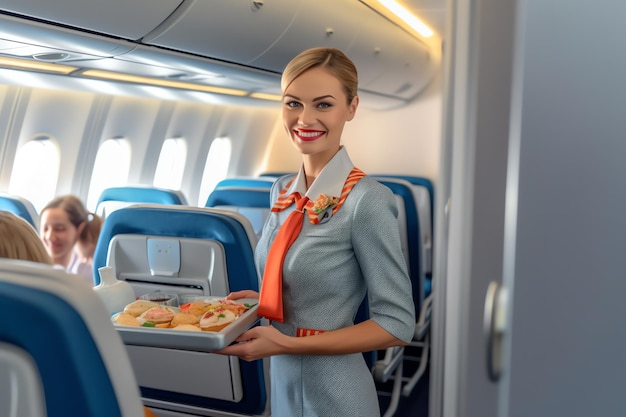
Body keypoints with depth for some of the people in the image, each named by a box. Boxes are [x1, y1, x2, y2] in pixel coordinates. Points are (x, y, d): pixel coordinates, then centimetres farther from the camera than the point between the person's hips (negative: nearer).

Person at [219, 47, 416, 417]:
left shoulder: (367, 200, -20)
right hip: (281, 383, 7)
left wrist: (286, 344, -22)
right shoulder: (283, 191, 2)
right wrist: (260, 303, -4)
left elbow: (397, 324, -18)